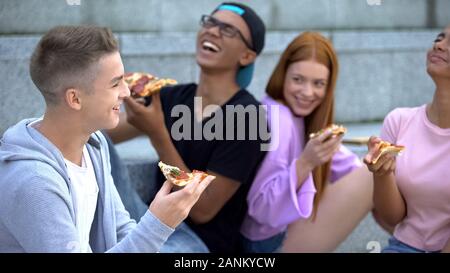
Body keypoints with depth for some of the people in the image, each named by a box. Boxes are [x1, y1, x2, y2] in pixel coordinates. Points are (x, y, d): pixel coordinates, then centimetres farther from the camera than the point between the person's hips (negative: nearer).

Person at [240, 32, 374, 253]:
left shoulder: (300, 115, 5)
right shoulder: (276, 118, -24)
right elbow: (261, 208, -26)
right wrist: (305, 163, -35)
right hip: (272, 241, -9)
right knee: (367, 180, -15)